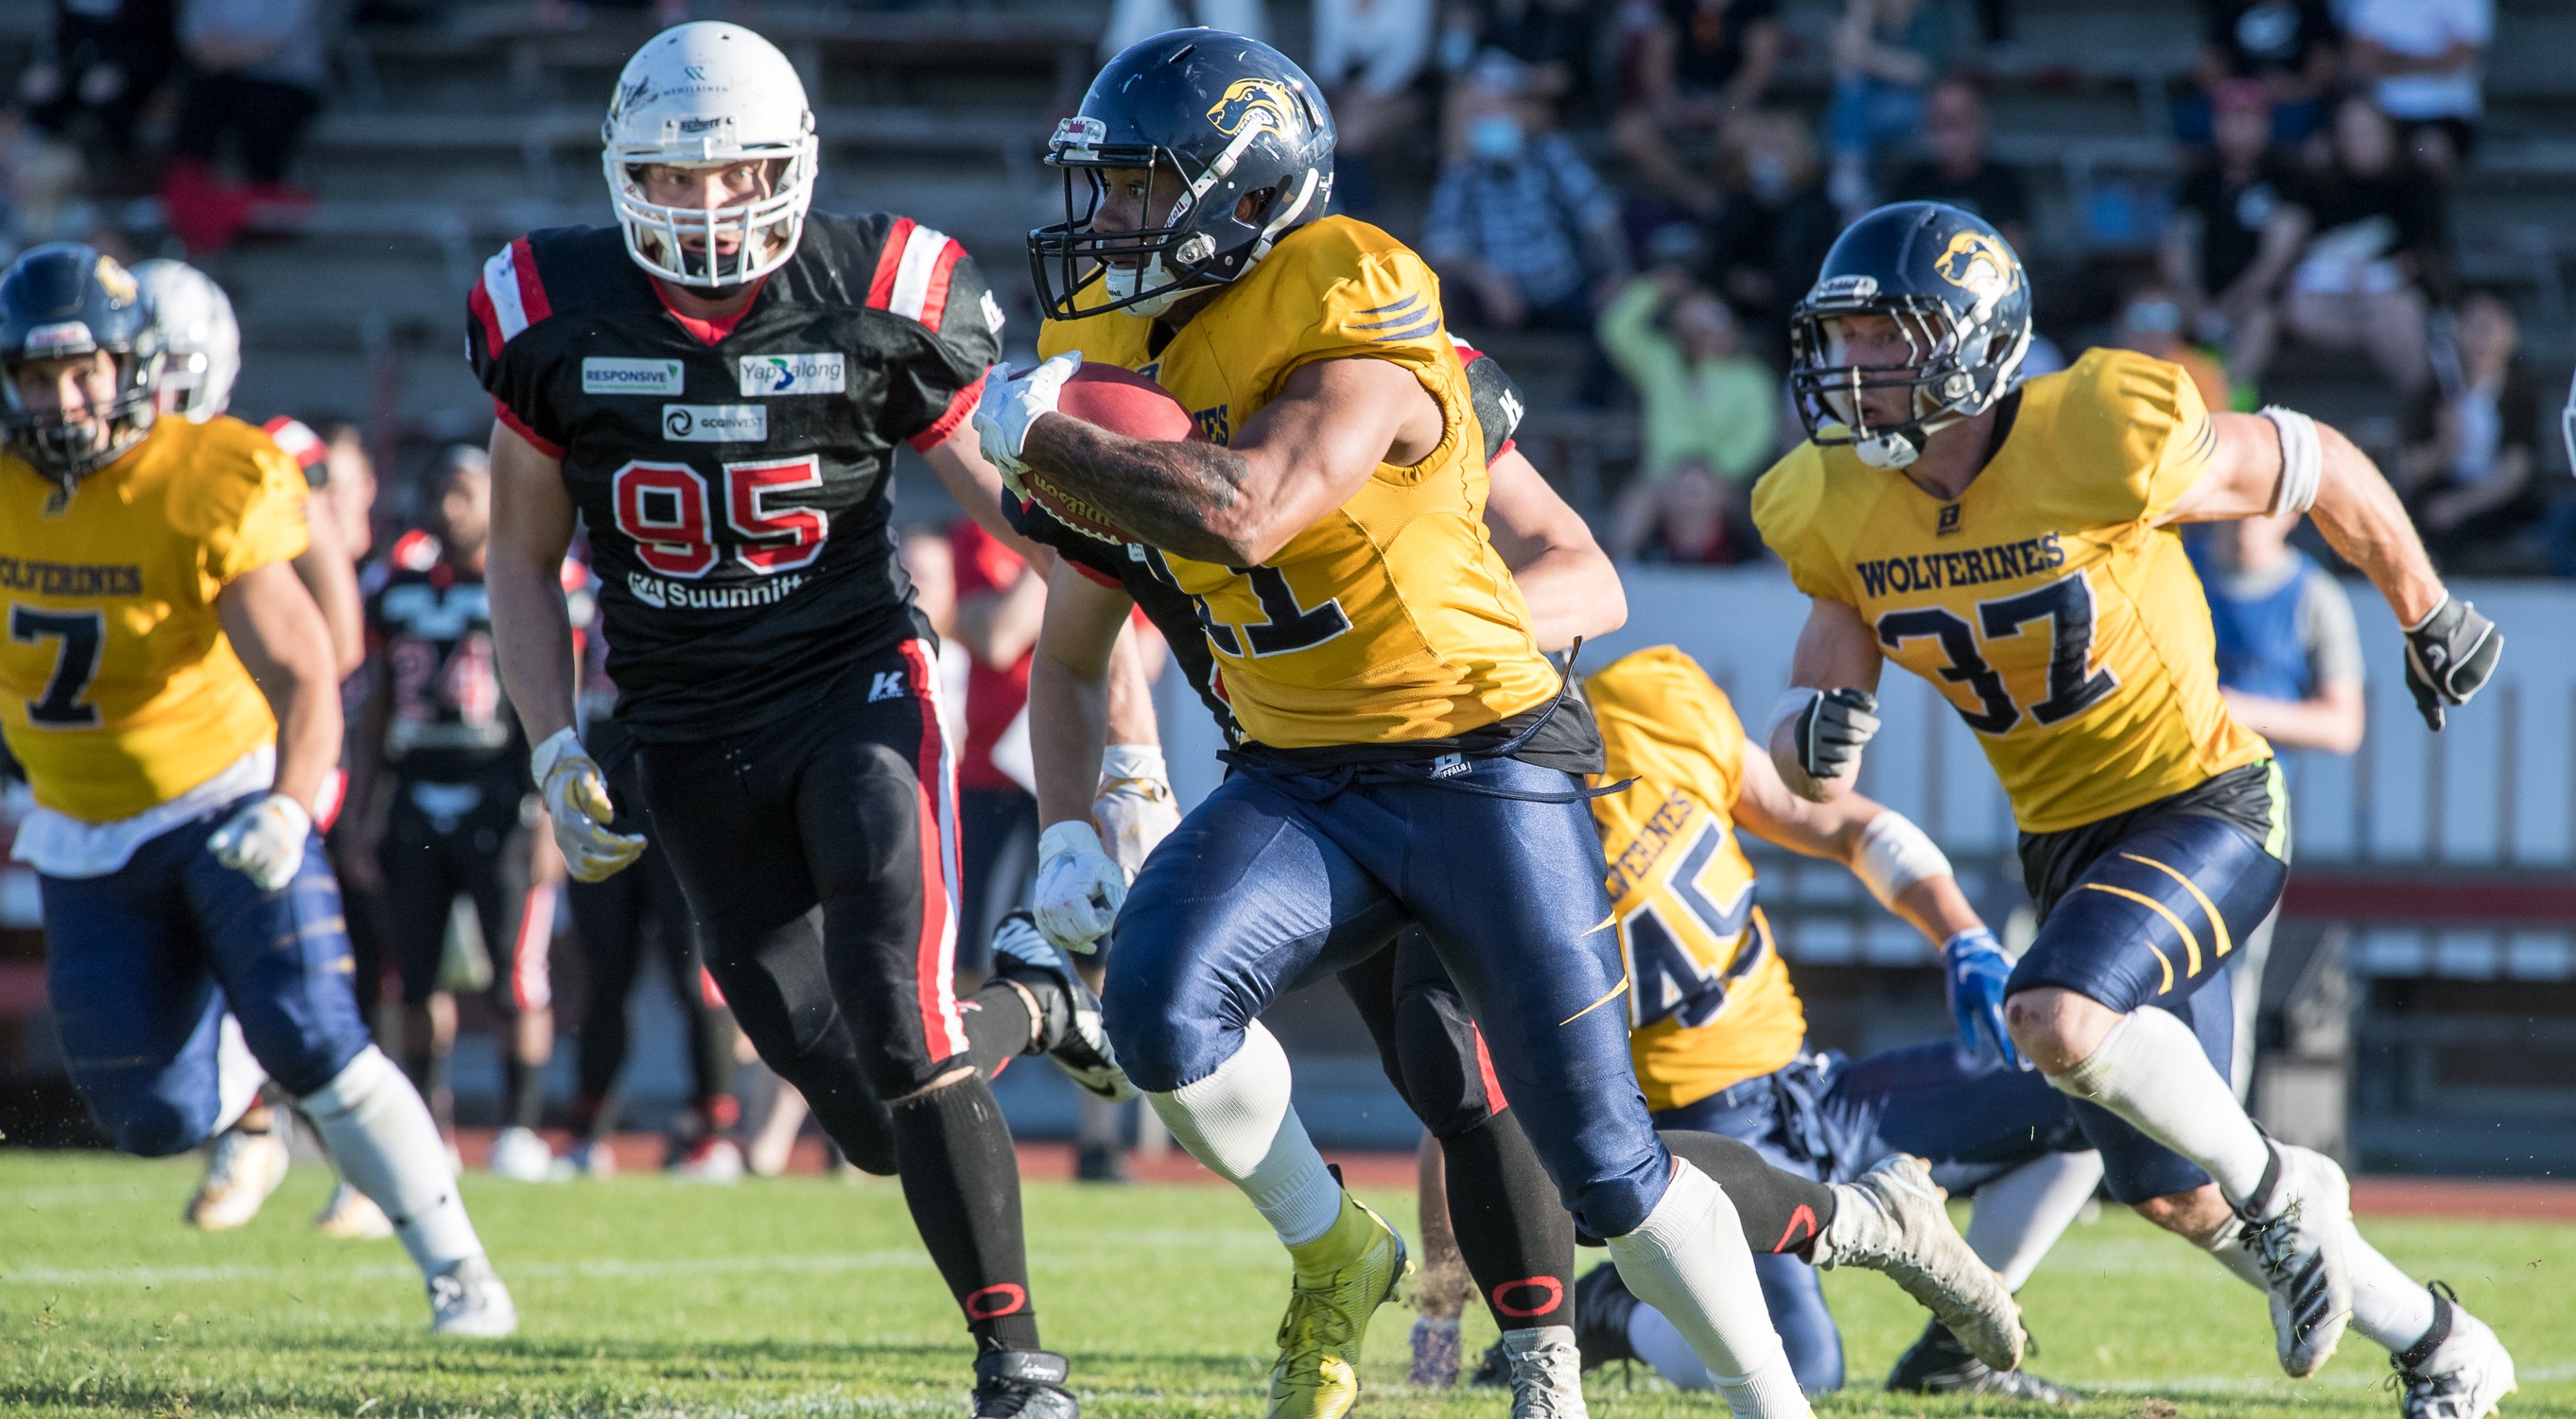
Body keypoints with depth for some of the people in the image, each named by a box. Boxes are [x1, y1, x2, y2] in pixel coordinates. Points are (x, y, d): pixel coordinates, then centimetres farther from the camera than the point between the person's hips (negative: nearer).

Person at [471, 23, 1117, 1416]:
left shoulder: (879, 301, -10)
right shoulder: (555, 317, -4)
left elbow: (1024, 505, -2)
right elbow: (523, 558, 8)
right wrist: (555, 748, -2)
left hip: (855, 690, -3)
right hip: (691, 739, 3)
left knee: (903, 1046, -23)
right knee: (872, 1120, 1)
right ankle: (1026, 1009, 34)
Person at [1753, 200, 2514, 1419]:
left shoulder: (2103, 443, -24)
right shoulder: (1840, 513, -6)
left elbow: (2321, 469, -8)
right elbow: (1814, 724, -2)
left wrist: (2428, 618, 6)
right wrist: (1814, 736, -27)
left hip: (2206, 807, -7)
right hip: (2065, 844, 7)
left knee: (2057, 1021, -32)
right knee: (2173, 1193, 10)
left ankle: (2281, 1197, -6)